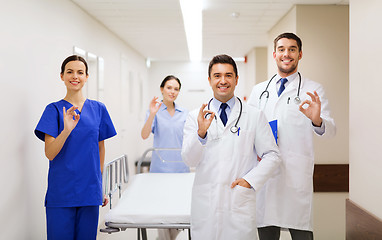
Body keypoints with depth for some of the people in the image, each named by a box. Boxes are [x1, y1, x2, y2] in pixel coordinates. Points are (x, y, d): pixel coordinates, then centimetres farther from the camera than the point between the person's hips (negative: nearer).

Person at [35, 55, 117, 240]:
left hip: (90, 191, 3)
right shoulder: (54, 109, -1)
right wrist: (66, 130, -26)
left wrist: (100, 182, 12)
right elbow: (50, 153, -10)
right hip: (61, 193, -2)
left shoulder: (98, 109, 6)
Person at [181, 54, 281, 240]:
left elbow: (272, 155, 5)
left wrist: (250, 180, -8)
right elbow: (189, 160, -3)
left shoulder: (254, 116, 3)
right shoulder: (195, 117, 4)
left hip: (240, 204, 0)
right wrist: (201, 133, -19)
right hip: (205, 203, 1)